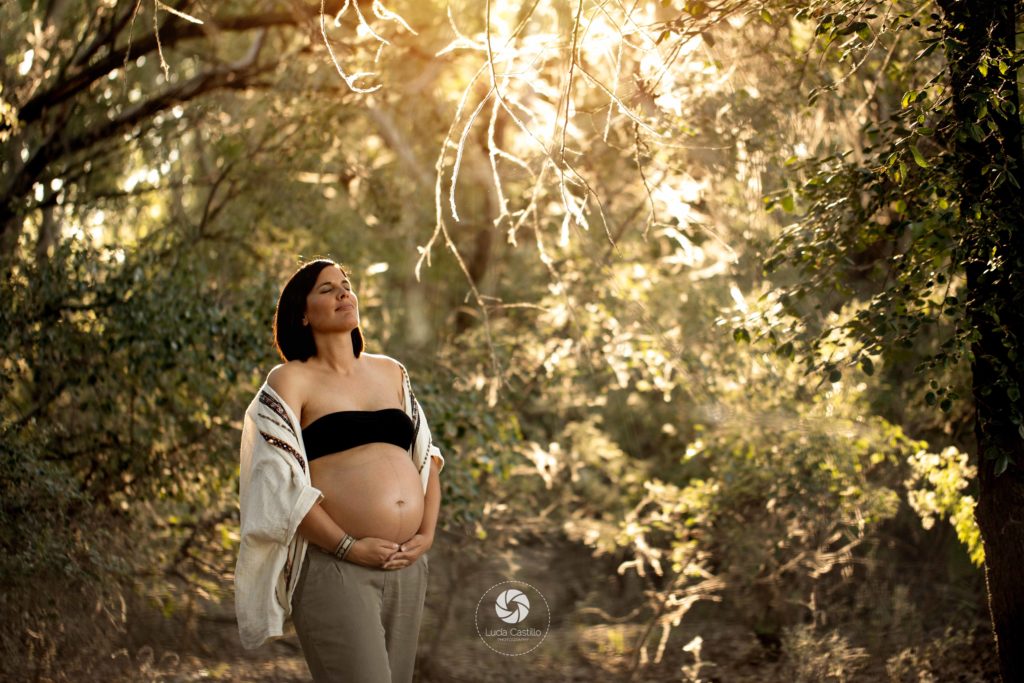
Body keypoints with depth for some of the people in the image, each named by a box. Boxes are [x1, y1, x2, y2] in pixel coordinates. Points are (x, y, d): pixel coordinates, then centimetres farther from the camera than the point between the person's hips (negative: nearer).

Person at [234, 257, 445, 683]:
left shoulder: (391, 372, 16)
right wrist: (348, 546, -13)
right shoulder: (290, 380, 1)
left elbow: (426, 454, 17)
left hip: (407, 566, 5)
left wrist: (427, 533, 2)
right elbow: (279, 482, -9)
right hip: (334, 568, -5)